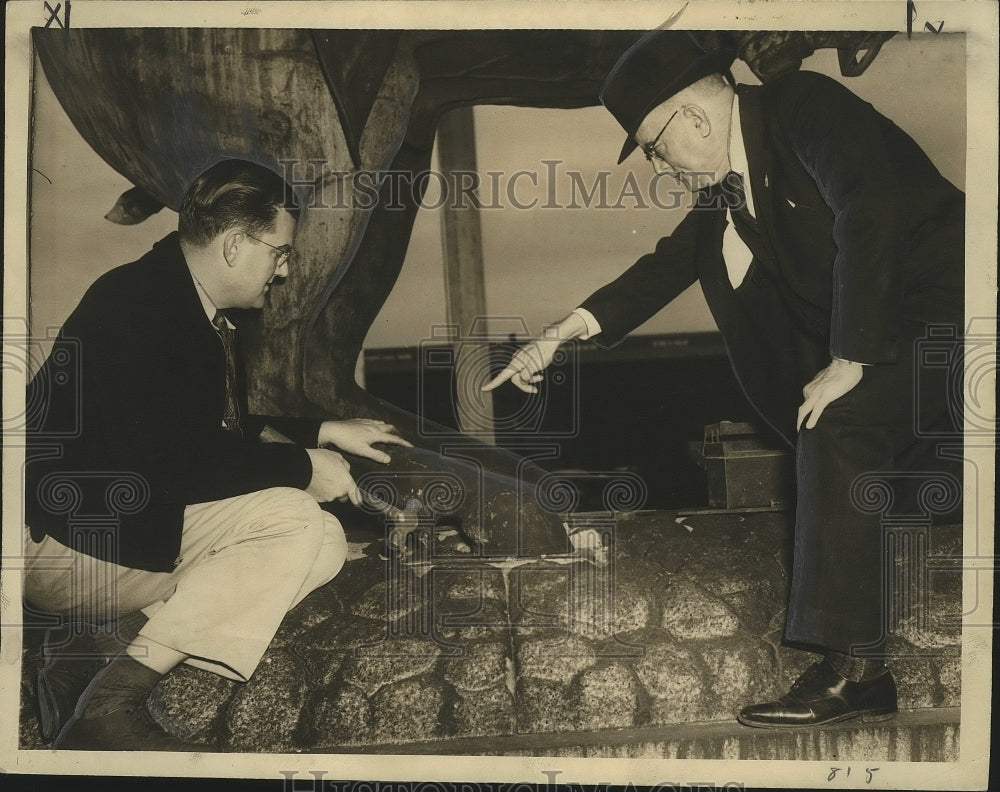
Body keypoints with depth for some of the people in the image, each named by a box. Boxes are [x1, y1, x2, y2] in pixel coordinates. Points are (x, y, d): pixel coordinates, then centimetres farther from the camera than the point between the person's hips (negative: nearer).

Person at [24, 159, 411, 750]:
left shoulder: (198, 310, 9)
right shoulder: (134, 307, -21)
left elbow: (224, 428, 22)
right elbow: (164, 463, -27)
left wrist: (325, 433, 16)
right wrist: (302, 468, -18)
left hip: (143, 514, 10)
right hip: (72, 537, -10)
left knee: (325, 541, -3)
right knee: (294, 519, -21)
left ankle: (100, 644, -9)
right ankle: (111, 702, -23)